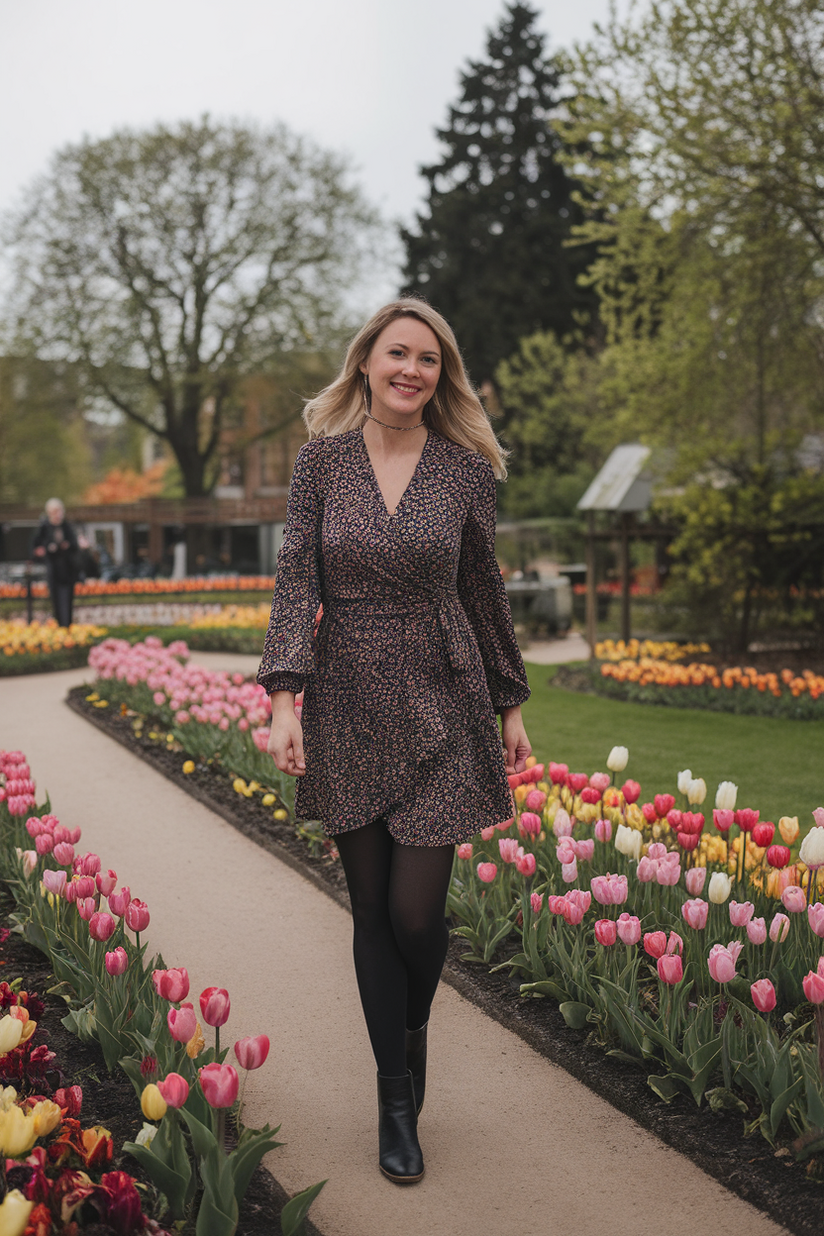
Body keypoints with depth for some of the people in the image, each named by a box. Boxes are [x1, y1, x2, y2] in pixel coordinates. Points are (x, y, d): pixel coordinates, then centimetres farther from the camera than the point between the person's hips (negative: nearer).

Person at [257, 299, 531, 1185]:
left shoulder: (466, 468, 1)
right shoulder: (322, 458, 0)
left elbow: (483, 591, 8)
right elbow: (296, 581, -5)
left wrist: (510, 707, 12)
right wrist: (284, 697, -17)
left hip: (441, 711, -1)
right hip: (349, 714, 1)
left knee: (417, 910, -4)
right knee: (372, 912, 7)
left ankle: (413, 1030, 30)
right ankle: (396, 1104, 22)